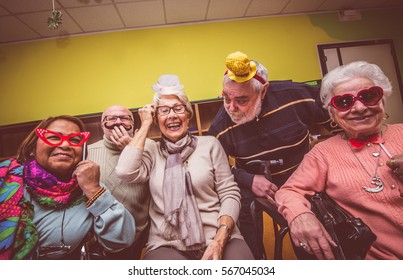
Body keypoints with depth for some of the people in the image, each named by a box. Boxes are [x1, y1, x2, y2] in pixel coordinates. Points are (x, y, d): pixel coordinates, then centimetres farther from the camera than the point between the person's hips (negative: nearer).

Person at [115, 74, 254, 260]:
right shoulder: (152, 150, 11)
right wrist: (145, 125, 2)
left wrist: (219, 241, -11)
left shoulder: (209, 144, 9)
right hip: (167, 244, 0)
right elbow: (125, 172, -9)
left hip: (218, 237, 1)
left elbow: (230, 194, 4)